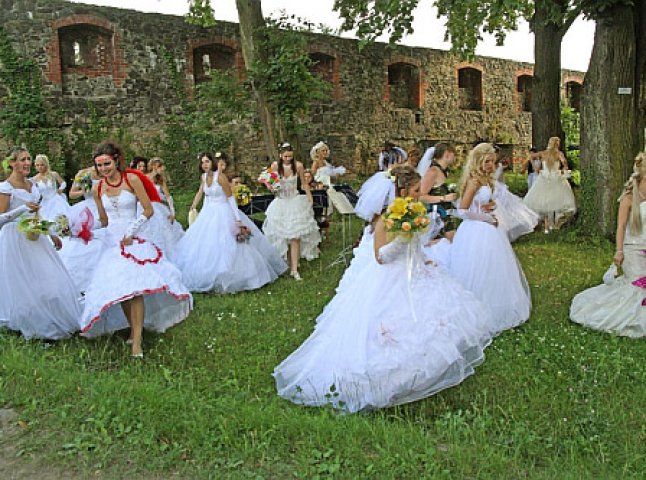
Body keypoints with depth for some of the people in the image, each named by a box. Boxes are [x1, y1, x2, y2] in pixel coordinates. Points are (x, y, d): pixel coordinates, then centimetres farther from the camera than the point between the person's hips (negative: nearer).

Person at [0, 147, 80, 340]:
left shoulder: (32, 185, 10)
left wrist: (51, 234, 19)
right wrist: (23, 208, -24)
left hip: (35, 236, 7)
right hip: (16, 239, -7)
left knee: (47, 278, 6)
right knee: (24, 283, -1)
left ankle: (49, 323, 18)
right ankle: (29, 325, 14)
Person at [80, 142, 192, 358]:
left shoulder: (132, 179, -6)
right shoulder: (98, 189, 7)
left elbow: (148, 210, -7)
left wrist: (130, 233, -10)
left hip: (133, 240, -5)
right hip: (111, 241, 5)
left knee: (134, 287, -17)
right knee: (118, 289, 2)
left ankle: (137, 341, -17)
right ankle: (133, 330, 18)